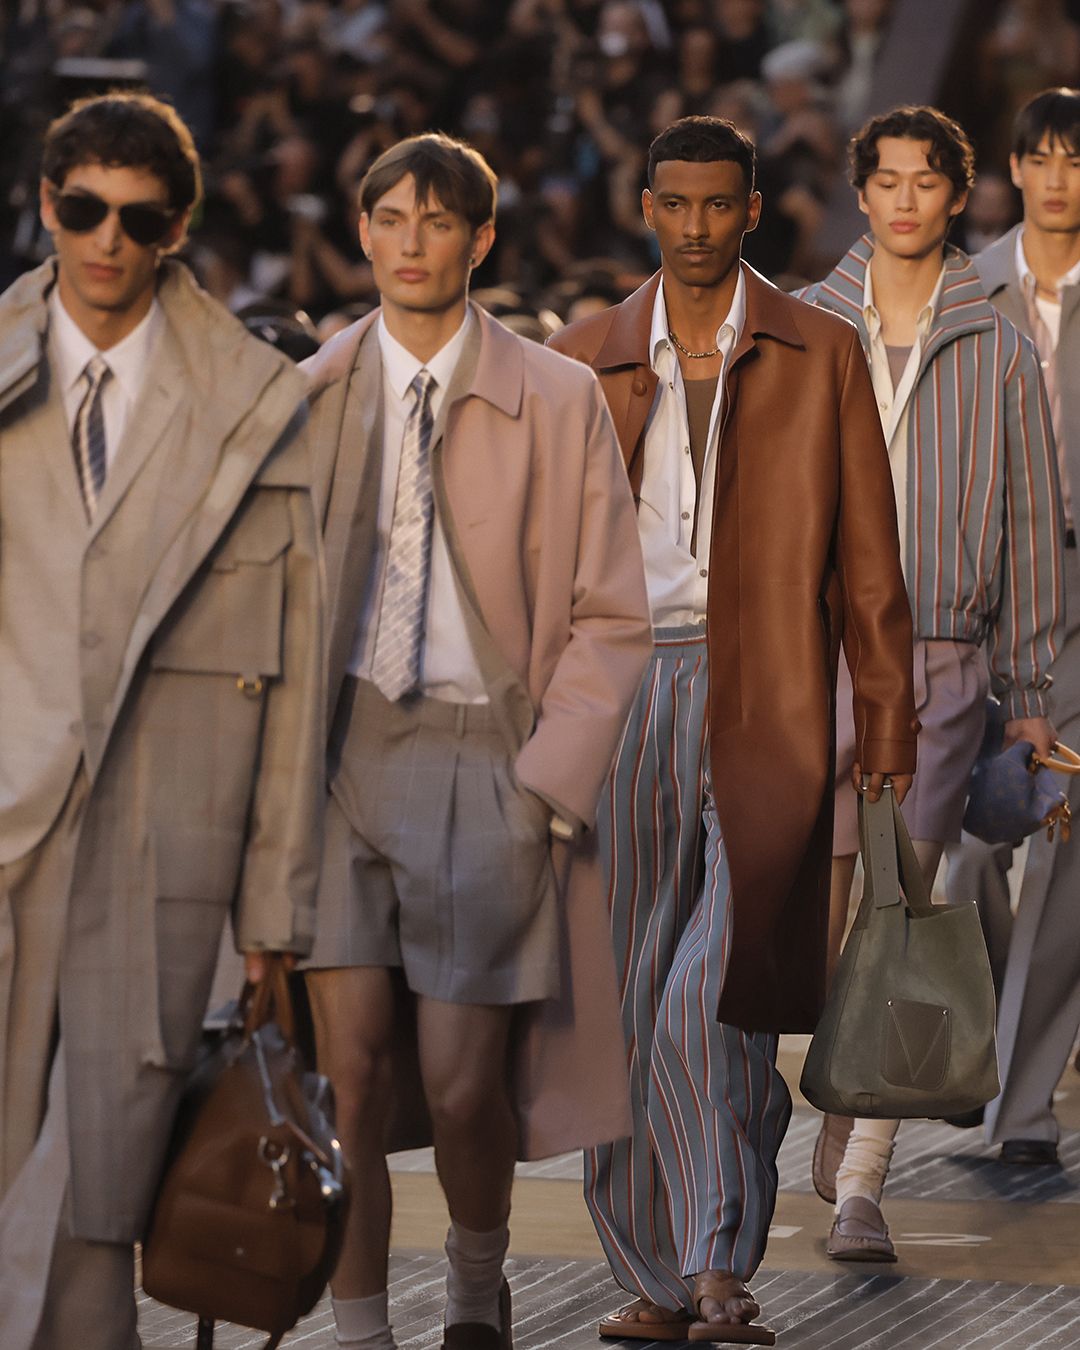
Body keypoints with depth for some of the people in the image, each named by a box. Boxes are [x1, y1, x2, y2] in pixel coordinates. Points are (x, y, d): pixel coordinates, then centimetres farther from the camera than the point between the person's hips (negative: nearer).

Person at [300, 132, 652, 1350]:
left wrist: (548, 780, -6)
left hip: (486, 752, -2)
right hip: (342, 741, 2)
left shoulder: (558, 403, 2)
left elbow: (610, 619, 3)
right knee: (347, 1068, -5)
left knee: (462, 1085, -2)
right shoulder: (307, 396, 8)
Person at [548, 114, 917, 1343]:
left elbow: (866, 551, 6)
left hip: (762, 703, -2)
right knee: (632, 998, 3)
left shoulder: (821, 356, 6)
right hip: (624, 694, 2)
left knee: (720, 994, -13)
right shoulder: (584, 361, 10)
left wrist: (887, 713, 1)